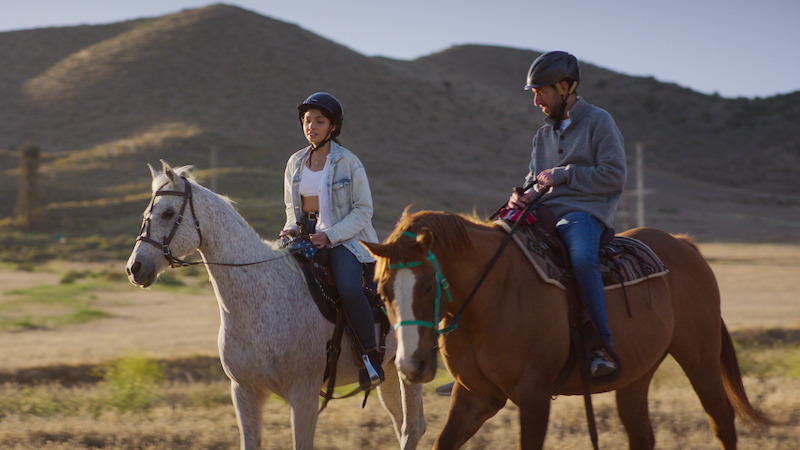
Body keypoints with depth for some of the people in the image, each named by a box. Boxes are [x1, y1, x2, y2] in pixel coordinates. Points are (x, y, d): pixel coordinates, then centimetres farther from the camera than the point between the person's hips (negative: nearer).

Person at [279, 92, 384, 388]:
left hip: (346, 239, -6)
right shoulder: (296, 163, 9)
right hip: (309, 238, 6)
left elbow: (363, 210, -6)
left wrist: (330, 235, -18)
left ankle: (372, 359, -19)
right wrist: (291, 228, -1)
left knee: (348, 289, -32)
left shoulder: (348, 163, -6)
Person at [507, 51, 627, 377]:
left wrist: (562, 174, -9)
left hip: (584, 211, -7)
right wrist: (522, 196, 1)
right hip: (543, 214, 7)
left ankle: (602, 347, -36)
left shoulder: (598, 122, 2)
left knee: (582, 259, -37)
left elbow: (614, 175, -6)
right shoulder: (544, 134, 22)